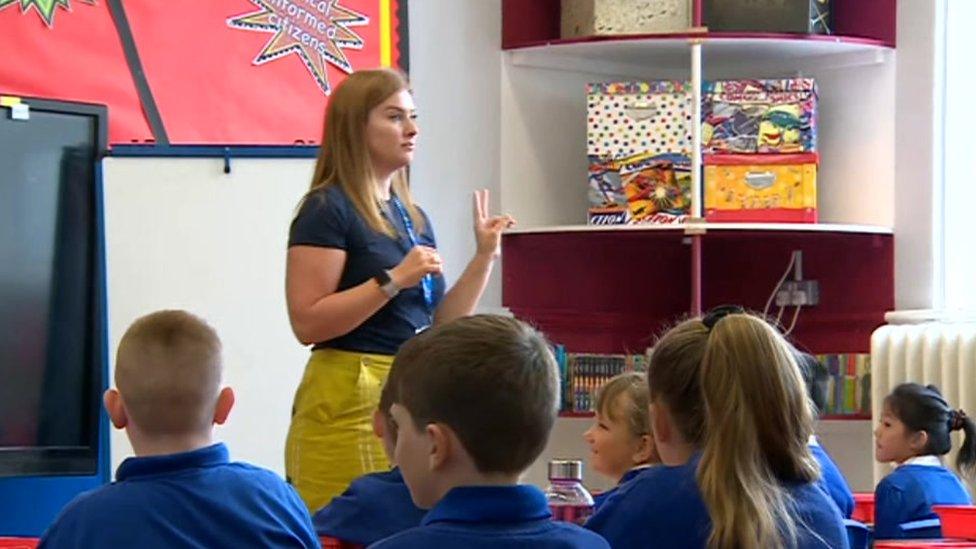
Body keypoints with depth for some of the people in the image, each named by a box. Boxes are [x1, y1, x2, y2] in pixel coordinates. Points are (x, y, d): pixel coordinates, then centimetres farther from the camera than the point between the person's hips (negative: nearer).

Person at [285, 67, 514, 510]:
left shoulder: (412, 217, 17)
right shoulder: (327, 211, -6)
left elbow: (442, 324, 18)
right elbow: (307, 323, -16)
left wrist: (484, 256, 9)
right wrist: (393, 280, -19)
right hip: (351, 398, -7)